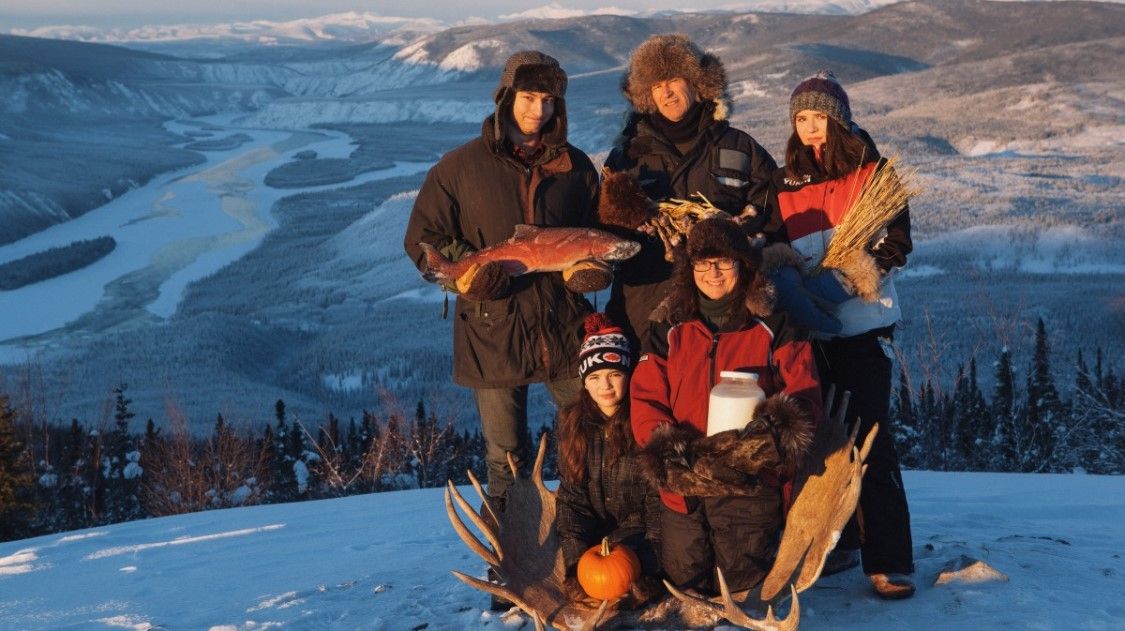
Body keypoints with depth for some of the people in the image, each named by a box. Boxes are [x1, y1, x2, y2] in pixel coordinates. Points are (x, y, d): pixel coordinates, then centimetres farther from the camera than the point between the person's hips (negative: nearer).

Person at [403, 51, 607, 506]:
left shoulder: (575, 167, 8)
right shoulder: (461, 167, 1)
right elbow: (421, 239, 3)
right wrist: (466, 271, -16)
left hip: (565, 328, 2)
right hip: (493, 330, -2)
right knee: (505, 458, 7)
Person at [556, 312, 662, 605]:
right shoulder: (572, 421, 1)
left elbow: (659, 499, -8)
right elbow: (571, 495, 2)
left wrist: (646, 567, -17)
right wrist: (577, 562, -12)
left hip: (638, 528, -3)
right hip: (592, 531, 3)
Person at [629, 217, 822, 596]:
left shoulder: (773, 329, 4)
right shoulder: (669, 330, 9)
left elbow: (805, 395, -2)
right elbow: (645, 401, 4)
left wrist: (780, 425, -24)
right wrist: (665, 446, -15)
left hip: (750, 483, -2)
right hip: (683, 486, 2)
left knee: (744, 587, 0)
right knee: (683, 586, 7)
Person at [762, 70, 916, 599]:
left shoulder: (872, 172, 1)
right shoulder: (785, 182, 13)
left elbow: (898, 239, -5)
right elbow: (773, 243, 16)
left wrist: (864, 264, -22)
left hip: (862, 321, -4)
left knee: (870, 437, -8)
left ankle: (889, 560, -4)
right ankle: (836, 541, 23)